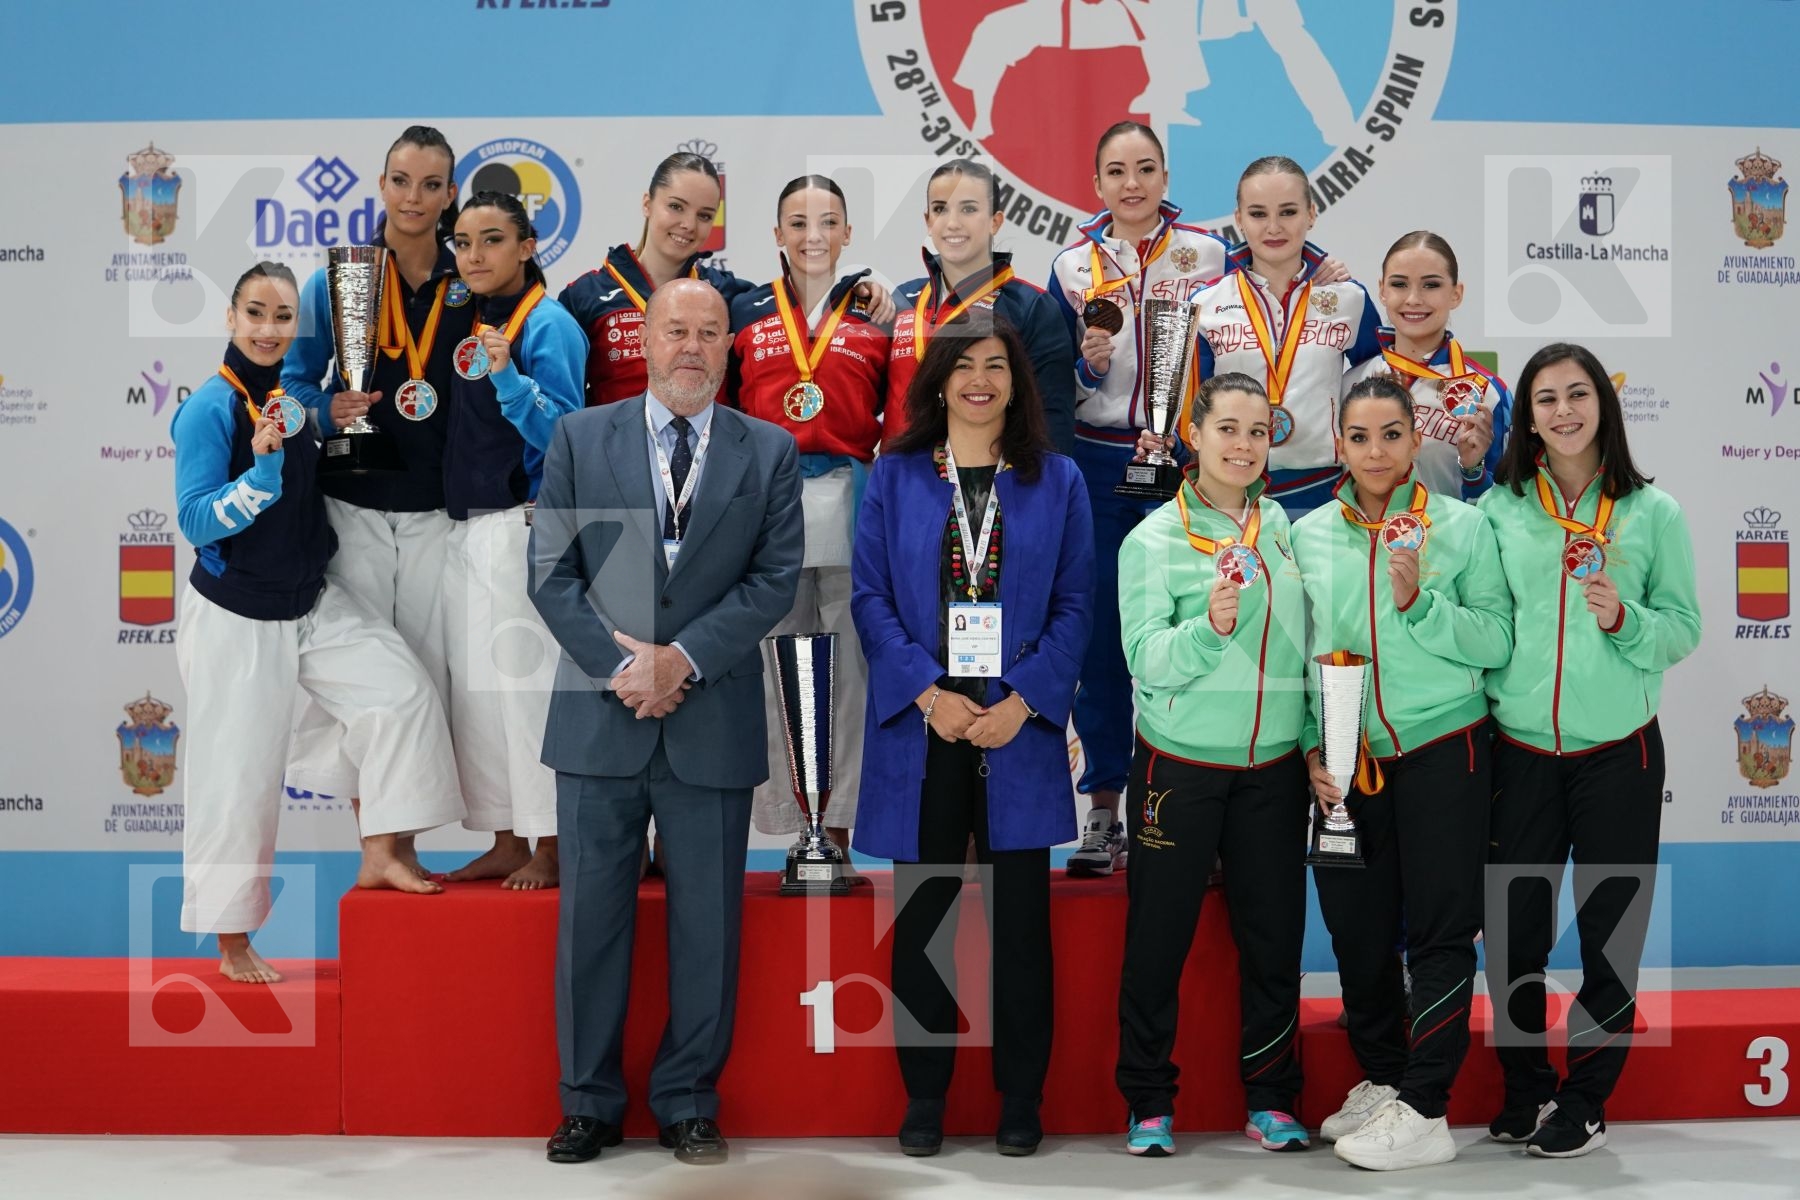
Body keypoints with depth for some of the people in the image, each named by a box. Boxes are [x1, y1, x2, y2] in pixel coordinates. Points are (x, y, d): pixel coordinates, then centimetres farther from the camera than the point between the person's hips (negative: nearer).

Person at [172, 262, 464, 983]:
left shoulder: (296, 397, 3)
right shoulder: (211, 407, -15)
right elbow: (194, 521, -18)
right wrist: (262, 473, -32)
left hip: (313, 604, 6)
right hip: (235, 617, -6)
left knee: (403, 691, -7)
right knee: (238, 775, 1)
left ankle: (378, 856, 5)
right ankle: (232, 942, 16)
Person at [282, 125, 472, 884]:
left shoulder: (470, 287, 3)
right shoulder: (335, 279, 0)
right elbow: (294, 379, 3)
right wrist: (329, 412, -16)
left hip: (437, 511, 1)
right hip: (354, 510, -1)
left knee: (427, 675, 4)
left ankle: (406, 847, 17)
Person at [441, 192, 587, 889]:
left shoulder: (548, 323, -8)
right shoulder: (466, 324, 13)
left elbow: (564, 433, -15)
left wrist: (508, 376, -27)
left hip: (524, 527, -8)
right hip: (465, 529, 8)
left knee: (524, 682, -6)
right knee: (473, 686, 10)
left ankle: (549, 847, 5)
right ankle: (506, 841, 20)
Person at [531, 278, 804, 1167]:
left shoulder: (770, 452, 6)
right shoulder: (579, 439, 6)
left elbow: (776, 578, -2)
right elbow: (552, 573, 1)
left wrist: (682, 657, -13)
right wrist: (620, 666, -11)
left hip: (713, 723, 0)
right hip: (600, 718, 0)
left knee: (708, 922, 7)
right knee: (591, 917, 6)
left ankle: (688, 1102, 20)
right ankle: (589, 1101, 20)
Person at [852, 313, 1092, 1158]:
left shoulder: (1056, 480, 6)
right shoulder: (895, 476, 6)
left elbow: (1075, 604, 2)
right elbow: (869, 595, 0)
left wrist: (1022, 701, -11)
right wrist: (928, 694, -12)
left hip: (1020, 728, 0)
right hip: (919, 727, 0)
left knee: (1020, 917, 4)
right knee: (921, 915, 6)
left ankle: (1021, 1097, 16)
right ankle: (923, 1093, 18)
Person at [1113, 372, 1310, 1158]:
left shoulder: (1285, 528, 6)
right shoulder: (1154, 540, -6)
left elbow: (1307, 643, 12)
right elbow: (1146, 660, -14)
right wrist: (1210, 627, -30)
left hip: (1274, 766, 4)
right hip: (1180, 766, -3)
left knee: (1275, 932, 9)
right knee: (1158, 935, 4)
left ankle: (1271, 1096, 24)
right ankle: (1148, 1102, 18)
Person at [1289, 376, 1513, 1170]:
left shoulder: (1463, 525, -4)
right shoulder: (1309, 534, 4)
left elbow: (1498, 643, -8)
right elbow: (1299, 650, 8)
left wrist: (1421, 603, -21)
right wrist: (1311, 749, 1)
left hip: (1442, 750, -3)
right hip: (1346, 762, 4)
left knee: (1439, 932, 0)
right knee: (1356, 929, 11)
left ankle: (1423, 1112, 7)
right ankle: (1381, 1079, 29)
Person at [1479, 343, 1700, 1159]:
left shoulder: (1653, 511, 0)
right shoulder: (1498, 509, 2)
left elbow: (1685, 627, 0)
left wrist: (1623, 619, -18)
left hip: (1618, 752, -1)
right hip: (1518, 749, 1)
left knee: (1610, 933, 6)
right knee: (1512, 930, 7)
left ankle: (1585, 1099, 21)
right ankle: (1525, 1086, 26)